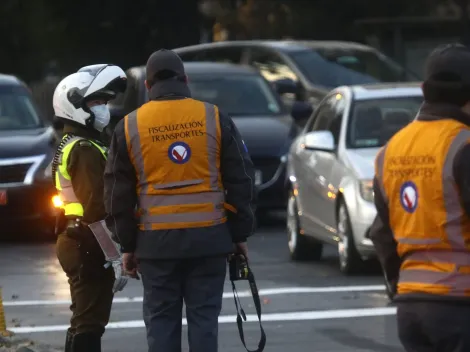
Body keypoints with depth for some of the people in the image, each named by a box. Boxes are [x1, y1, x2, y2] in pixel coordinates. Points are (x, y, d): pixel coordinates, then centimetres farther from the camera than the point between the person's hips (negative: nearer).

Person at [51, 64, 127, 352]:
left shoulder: (68, 147, 17)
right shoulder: (86, 150, -16)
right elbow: (96, 205, -23)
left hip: (74, 241, 10)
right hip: (90, 246, -10)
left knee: (84, 320, 17)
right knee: (90, 323, -10)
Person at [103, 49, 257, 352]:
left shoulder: (130, 126, 3)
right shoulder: (215, 119, 2)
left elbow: (118, 191, 6)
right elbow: (241, 181, 5)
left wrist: (127, 245, 12)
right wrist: (240, 234, 11)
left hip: (156, 241, 0)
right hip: (209, 237, 0)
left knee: (161, 321, 6)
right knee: (204, 317, 4)